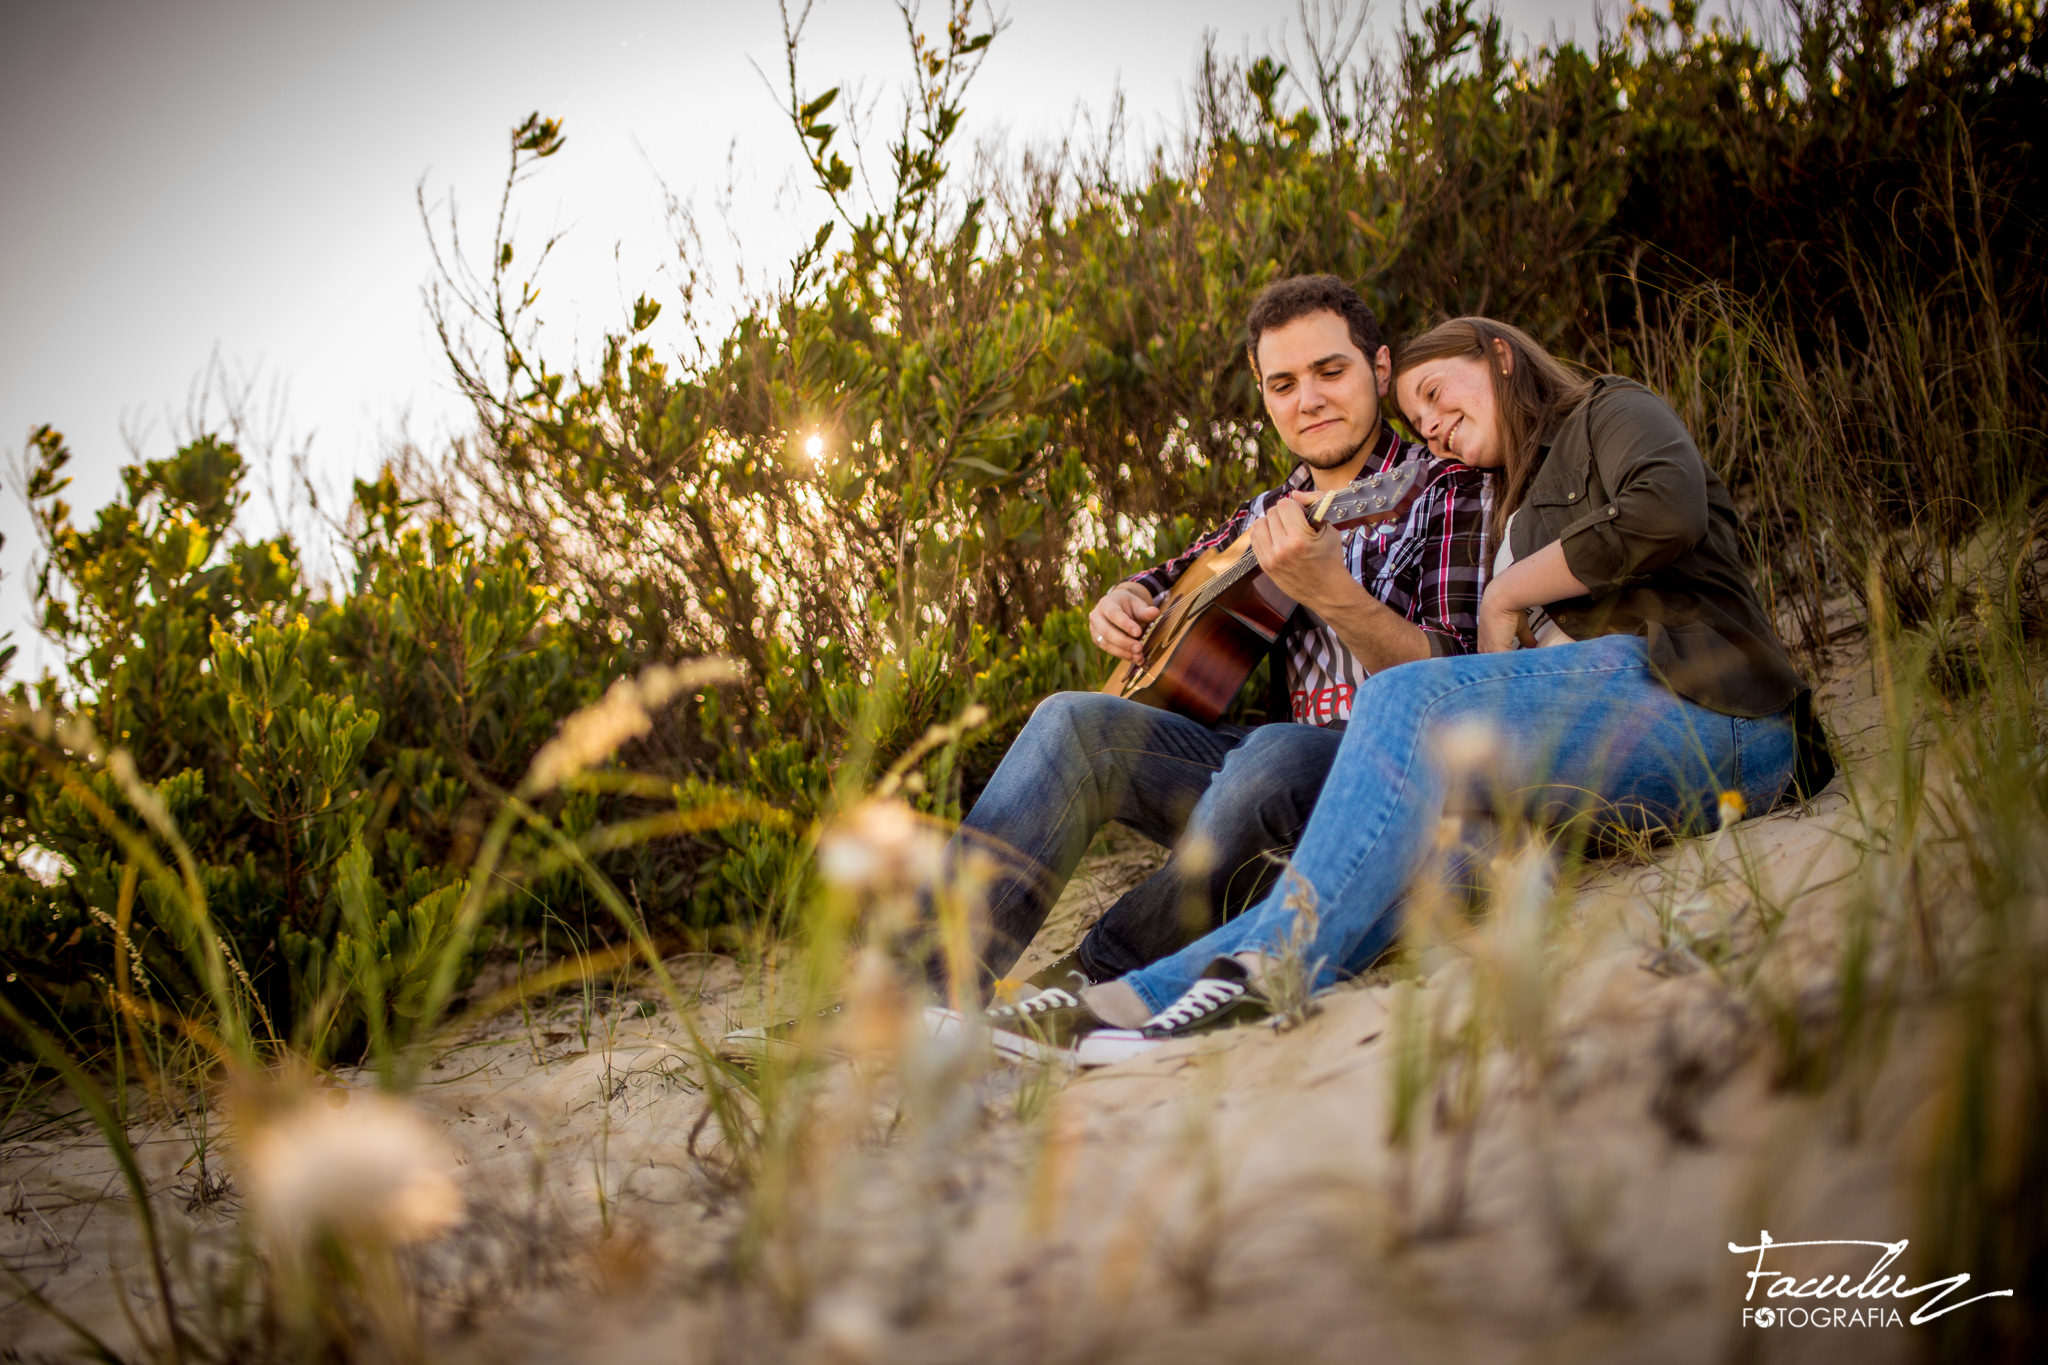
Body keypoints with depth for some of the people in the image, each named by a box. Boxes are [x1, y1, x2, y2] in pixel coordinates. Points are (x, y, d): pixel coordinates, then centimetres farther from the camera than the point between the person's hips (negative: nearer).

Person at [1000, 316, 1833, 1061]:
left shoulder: (1610, 411, 13)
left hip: (1694, 701, -7)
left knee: (1408, 702, -29)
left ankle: (1271, 970, -37)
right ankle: (1151, 997, -36)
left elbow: (1667, 511, -11)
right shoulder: (1523, 509, 36)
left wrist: (1507, 598, -3)